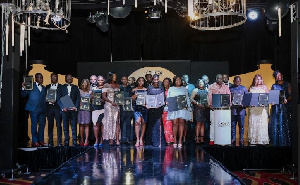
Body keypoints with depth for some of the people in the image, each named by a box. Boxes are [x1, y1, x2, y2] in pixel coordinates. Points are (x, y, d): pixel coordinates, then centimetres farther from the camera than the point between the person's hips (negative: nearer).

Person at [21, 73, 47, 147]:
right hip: (34, 108, -5)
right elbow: (23, 95, -3)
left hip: (42, 109, 5)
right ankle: (35, 142, 1)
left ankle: (41, 140, 13)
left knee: (42, 124, 5)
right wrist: (23, 88, -21)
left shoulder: (44, 88, 19)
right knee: (34, 125, -2)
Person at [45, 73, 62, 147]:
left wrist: (56, 101, -13)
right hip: (49, 107, 3)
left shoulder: (61, 87, 8)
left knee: (59, 125, -6)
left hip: (58, 107, -3)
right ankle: (50, 142, 7)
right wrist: (49, 101, -6)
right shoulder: (47, 87, 18)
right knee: (50, 125, 3)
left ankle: (59, 142, -4)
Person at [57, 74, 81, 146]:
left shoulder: (75, 87, 14)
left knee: (74, 126, -3)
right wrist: (62, 107, -8)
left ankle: (74, 141, -1)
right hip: (64, 109, 0)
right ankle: (66, 142, 5)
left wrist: (75, 107, -7)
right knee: (65, 126, 1)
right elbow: (58, 99, 6)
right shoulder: (62, 87, 12)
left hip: (73, 109, 0)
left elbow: (78, 98, 8)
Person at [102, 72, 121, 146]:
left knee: (117, 122, -5)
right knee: (109, 121, -5)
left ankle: (117, 139, -8)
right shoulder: (106, 86, 4)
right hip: (109, 105, -3)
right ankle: (111, 139, -4)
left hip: (117, 105, 3)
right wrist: (111, 102, -14)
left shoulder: (118, 86, 15)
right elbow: (104, 96, -3)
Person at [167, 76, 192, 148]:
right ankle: (175, 141, -5)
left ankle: (180, 141, -8)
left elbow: (187, 98, 15)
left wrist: (188, 106, 2)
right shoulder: (171, 89, 16)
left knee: (181, 122, -8)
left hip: (183, 108, 1)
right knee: (175, 123, -9)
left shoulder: (184, 89, 18)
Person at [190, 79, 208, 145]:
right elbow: (191, 99, -3)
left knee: (202, 124, 4)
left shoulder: (206, 91, 15)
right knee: (198, 123, -10)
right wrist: (197, 103, -15)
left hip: (204, 108, 4)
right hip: (197, 109, -4)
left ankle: (202, 139, 4)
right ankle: (197, 139, -10)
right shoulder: (195, 90, 3)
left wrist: (208, 104, 0)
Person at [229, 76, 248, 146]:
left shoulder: (243, 88, 9)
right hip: (233, 109, -1)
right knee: (233, 125, 4)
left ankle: (241, 140, 10)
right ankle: (233, 140, 11)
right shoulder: (230, 88, 6)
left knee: (241, 125, 3)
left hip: (241, 109, 1)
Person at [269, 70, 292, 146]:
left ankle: (286, 142, 0)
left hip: (285, 106, -2)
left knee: (285, 123, -5)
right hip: (276, 107, 2)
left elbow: (291, 95, 0)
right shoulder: (274, 86, 14)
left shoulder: (287, 84, 7)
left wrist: (287, 99, -18)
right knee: (276, 124, -2)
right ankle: (277, 142, 3)